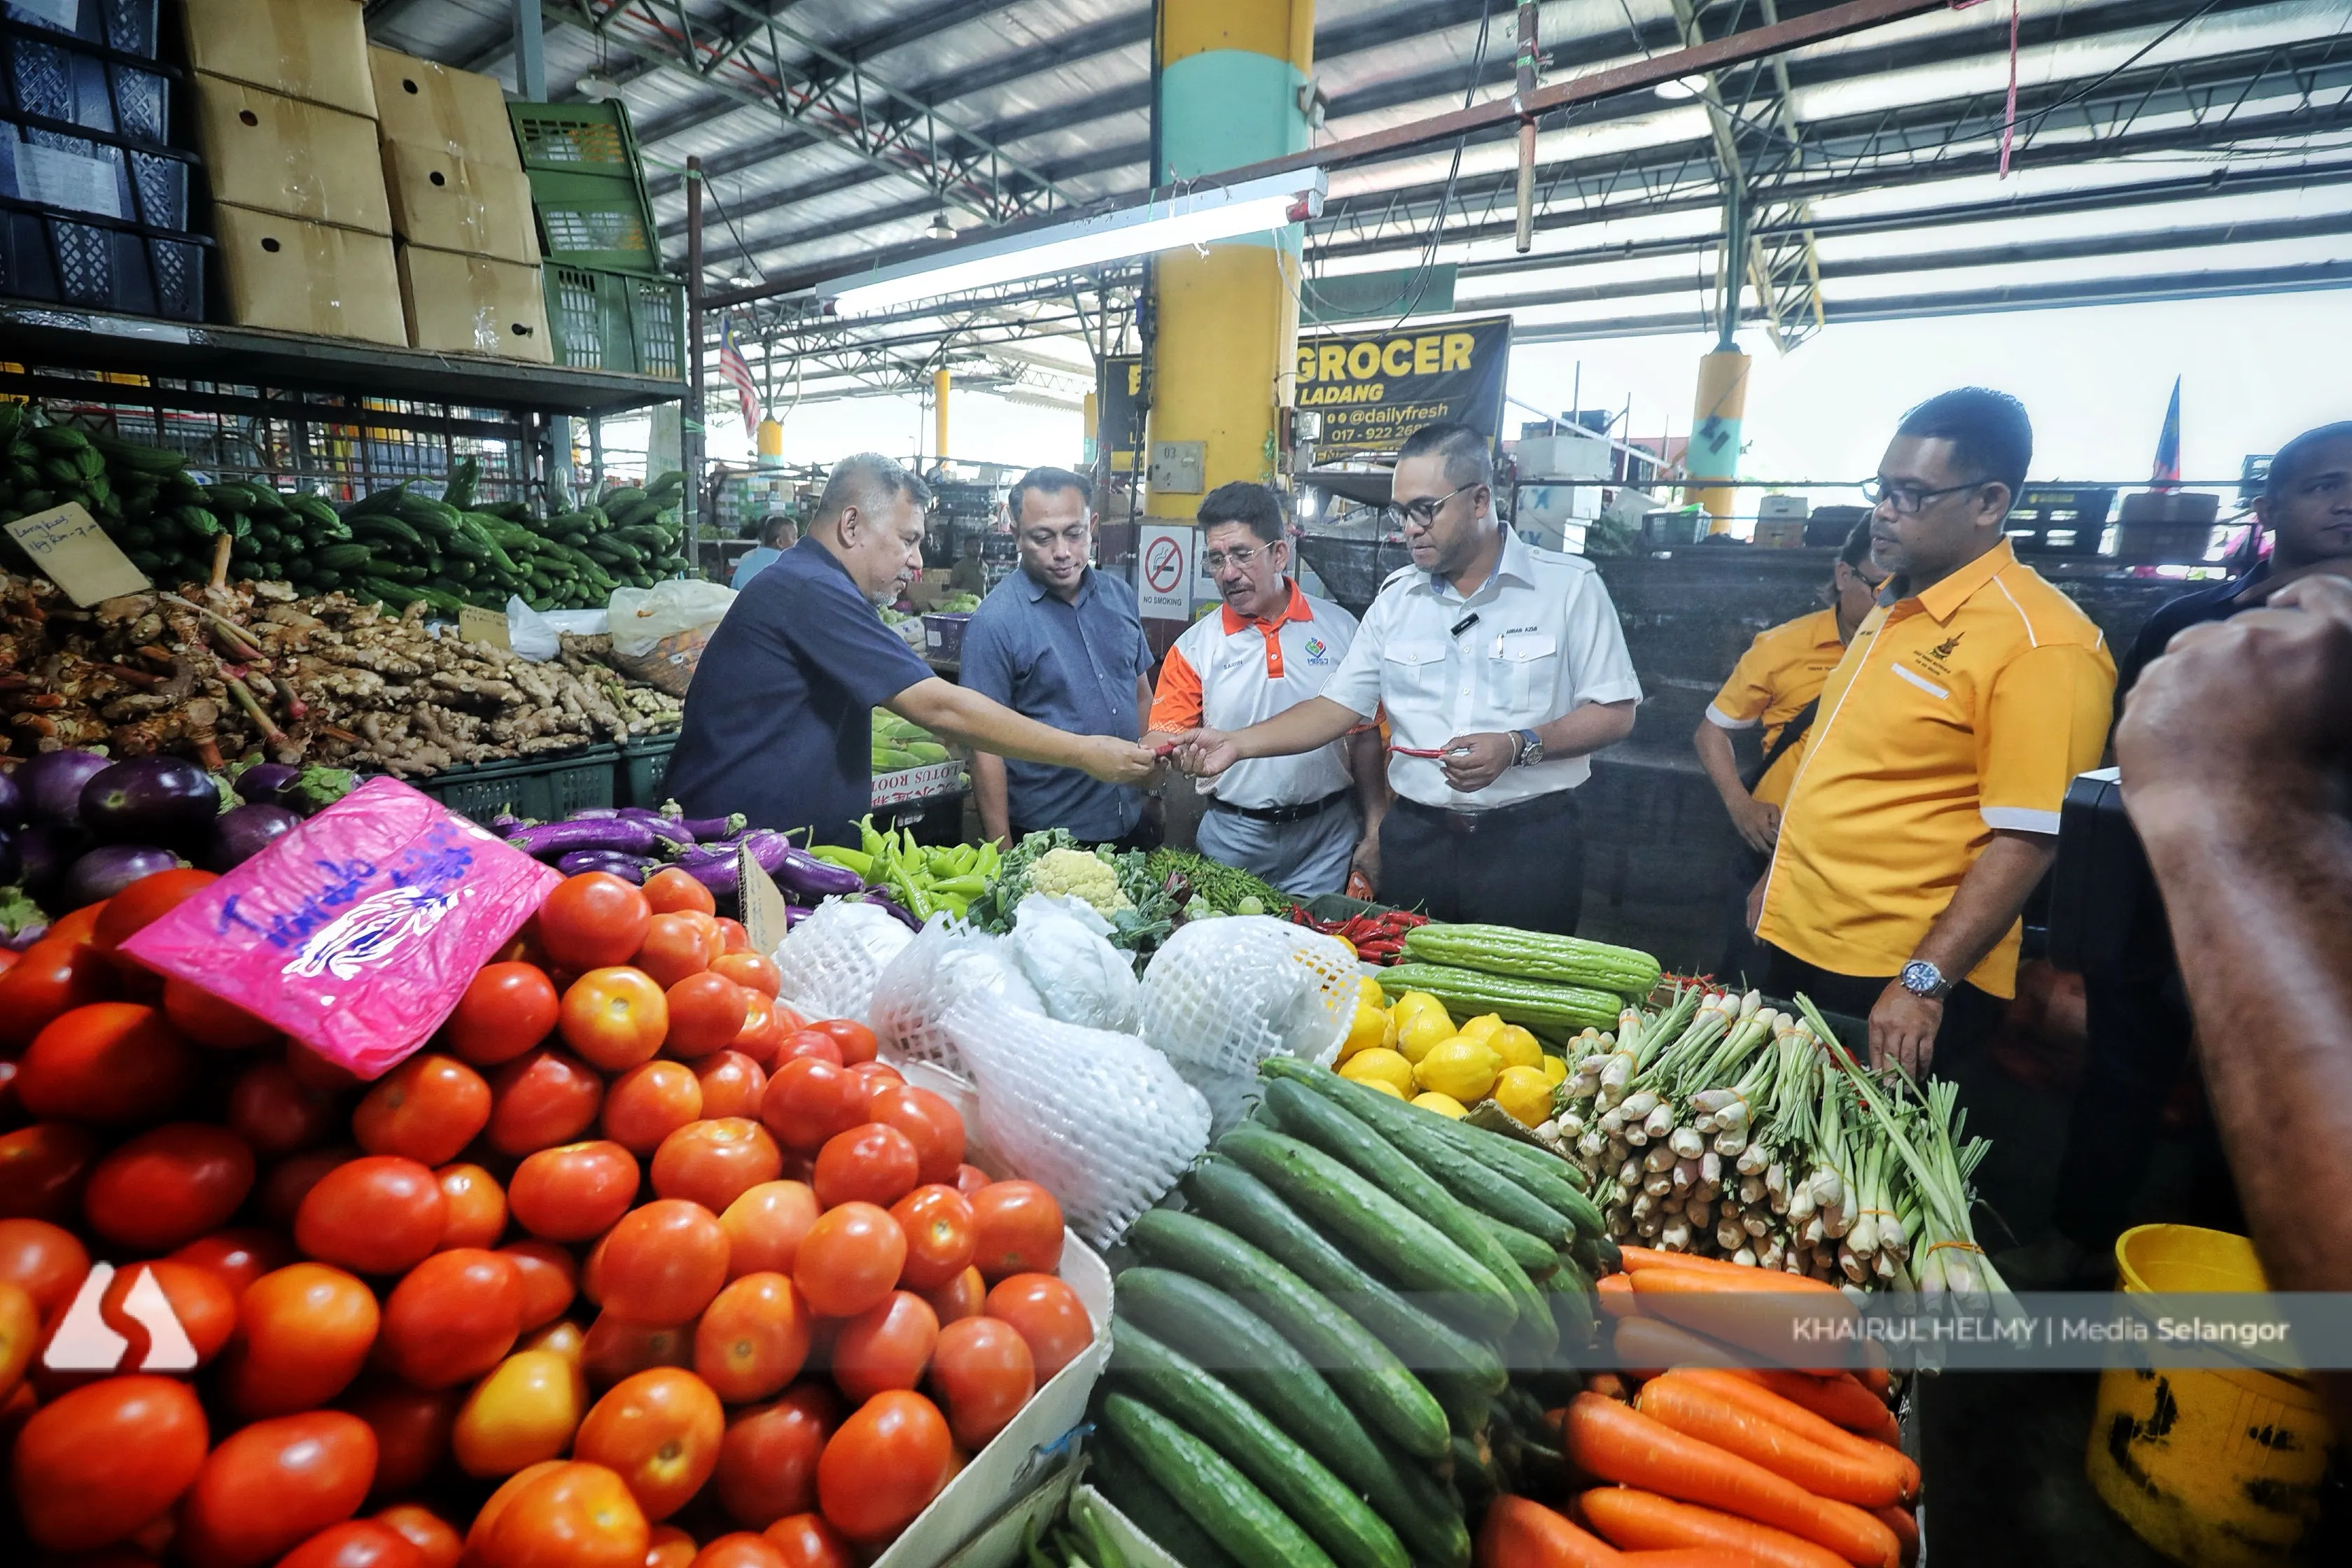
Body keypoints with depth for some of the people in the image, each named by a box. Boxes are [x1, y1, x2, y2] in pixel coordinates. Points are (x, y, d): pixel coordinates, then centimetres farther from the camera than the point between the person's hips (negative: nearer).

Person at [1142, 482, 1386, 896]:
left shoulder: (1340, 629, 1)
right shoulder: (1194, 647, -1)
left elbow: (1364, 737, 5)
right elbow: (1166, 738, -6)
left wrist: (1375, 827, 3)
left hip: (1326, 837, 1)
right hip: (1232, 839, 0)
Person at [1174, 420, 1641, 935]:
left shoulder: (1569, 586, -4)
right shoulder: (1396, 597, 6)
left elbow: (1614, 713, -4)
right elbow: (1337, 707, 4)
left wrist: (1517, 747, -19)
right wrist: (1238, 743, -8)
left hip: (1528, 844, -2)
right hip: (1416, 838, 3)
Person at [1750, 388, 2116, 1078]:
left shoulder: (2041, 643, -16)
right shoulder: (1890, 607, 10)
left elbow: (2025, 841, -19)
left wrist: (1926, 983, -22)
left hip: (1900, 983, -8)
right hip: (1795, 944, 8)